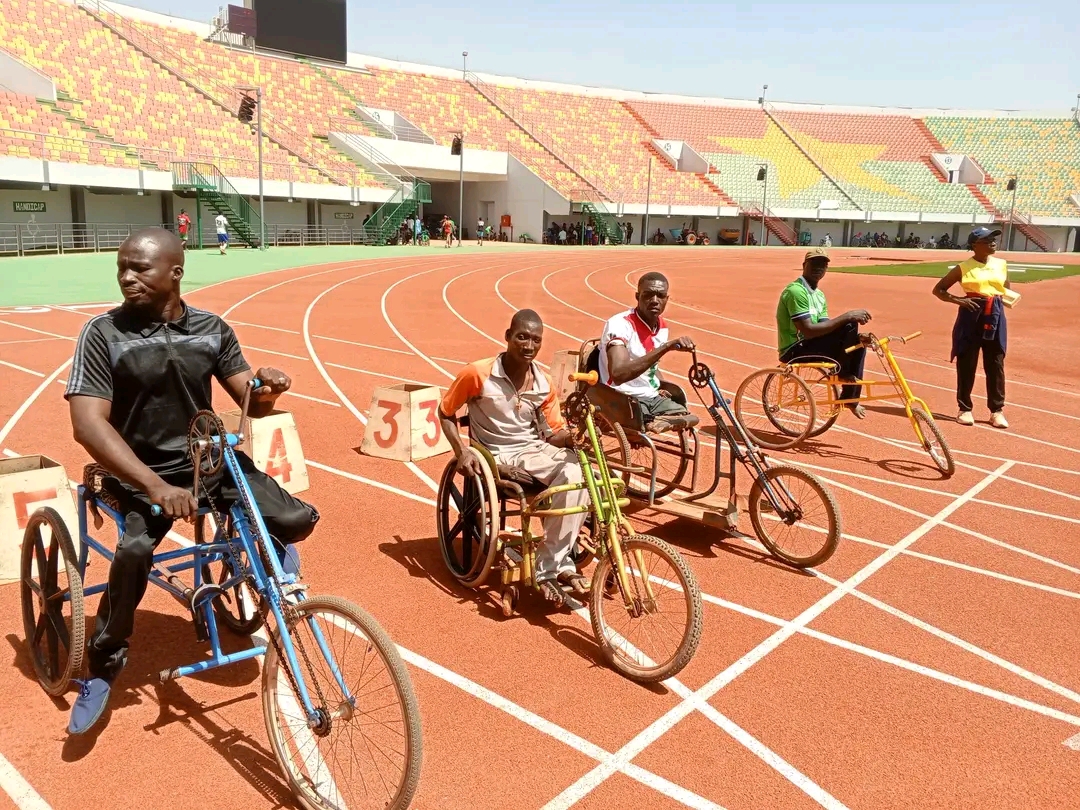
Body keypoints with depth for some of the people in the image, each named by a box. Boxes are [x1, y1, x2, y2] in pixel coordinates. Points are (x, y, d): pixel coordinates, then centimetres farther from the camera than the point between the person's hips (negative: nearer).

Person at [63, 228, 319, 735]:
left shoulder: (212, 329, -1)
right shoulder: (103, 333, -11)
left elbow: (250, 402, 3)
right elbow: (88, 424, -19)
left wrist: (265, 391, -24)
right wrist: (156, 486, -30)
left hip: (211, 460, 2)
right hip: (139, 474, -2)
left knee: (298, 520, -19)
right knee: (135, 549, -33)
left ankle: (271, 543, 21)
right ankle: (104, 664, -5)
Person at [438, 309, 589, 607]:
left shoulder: (544, 384, 1)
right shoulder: (477, 373, -11)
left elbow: (554, 434, 4)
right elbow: (445, 412, 0)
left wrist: (573, 435, -19)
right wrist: (461, 453, -11)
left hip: (534, 452, 5)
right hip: (496, 456, -4)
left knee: (576, 470, -28)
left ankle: (549, 566, -18)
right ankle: (558, 565, -11)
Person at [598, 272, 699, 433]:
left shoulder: (662, 326, 6)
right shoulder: (619, 324, -20)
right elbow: (618, 374, -38)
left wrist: (663, 385, 3)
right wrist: (667, 347, -41)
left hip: (652, 397, 8)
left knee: (691, 419, -8)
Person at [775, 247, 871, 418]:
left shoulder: (819, 294, 12)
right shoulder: (796, 291, -18)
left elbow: (825, 328, 7)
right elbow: (808, 331, -27)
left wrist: (856, 336, -9)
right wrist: (847, 316, -26)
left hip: (808, 345, 9)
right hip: (794, 350, -9)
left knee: (858, 342, 3)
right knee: (850, 326, -21)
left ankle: (850, 397, 8)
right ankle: (843, 373, 1)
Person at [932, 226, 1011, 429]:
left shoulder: (1001, 264, 10)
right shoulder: (964, 267, -3)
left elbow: (1007, 290, 24)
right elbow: (938, 289, 0)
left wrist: (1006, 298, 1)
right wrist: (958, 300, -14)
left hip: (996, 316, 4)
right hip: (971, 316, -3)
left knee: (996, 364, 7)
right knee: (966, 364, 2)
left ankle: (997, 410, 15)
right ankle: (965, 409, 13)